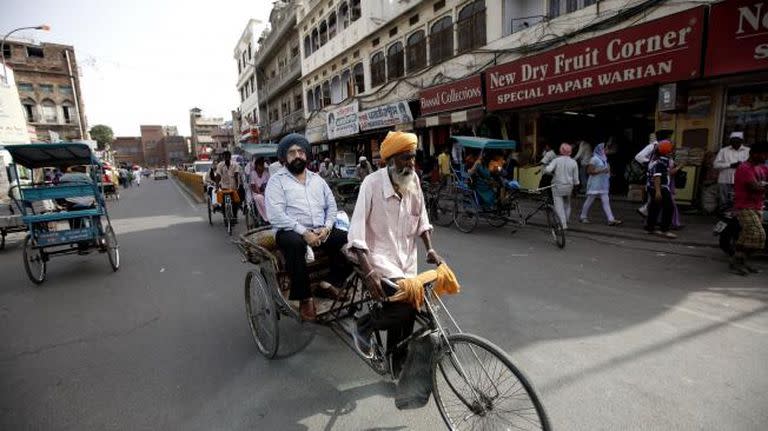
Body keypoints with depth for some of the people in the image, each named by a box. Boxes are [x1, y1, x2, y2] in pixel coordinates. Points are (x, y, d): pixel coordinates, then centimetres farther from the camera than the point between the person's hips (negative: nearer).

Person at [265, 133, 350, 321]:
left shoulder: (317, 178, 17)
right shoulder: (276, 181, 1)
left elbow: (331, 206, 13)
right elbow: (275, 215, -12)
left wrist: (326, 227, -7)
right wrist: (304, 232, -21)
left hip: (321, 230, 5)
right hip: (291, 231, -4)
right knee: (295, 243, -39)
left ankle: (331, 282, 0)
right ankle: (304, 298, -22)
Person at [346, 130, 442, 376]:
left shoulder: (413, 180, -2)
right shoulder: (373, 183, -17)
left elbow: (421, 219, 11)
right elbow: (357, 233, -20)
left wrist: (430, 249, -2)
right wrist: (368, 273, -28)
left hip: (407, 260, 6)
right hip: (380, 258, -5)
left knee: (405, 314, 10)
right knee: (406, 306, -23)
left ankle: (397, 368, 35)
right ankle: (365, 326, 7)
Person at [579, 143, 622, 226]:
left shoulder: (604, 159, 15)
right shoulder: (594, 159, -9)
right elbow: (589, 171, -16)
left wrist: (608, 170, 5)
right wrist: (602, 171, -19)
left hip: (603, 184, 7)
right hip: (595, 184, -7)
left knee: (606, 201, 0)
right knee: (590, 200, 3)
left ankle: (611, 219, -5)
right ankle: (583, 217, 17)